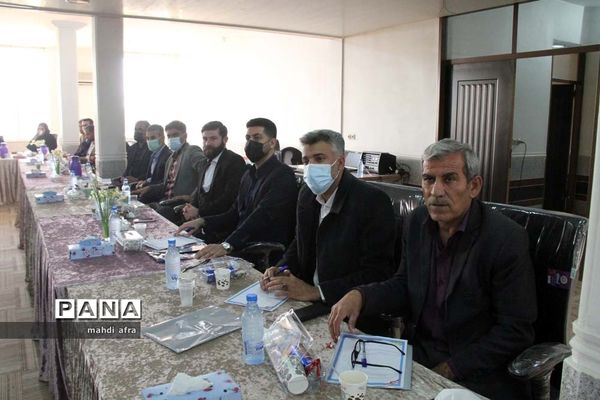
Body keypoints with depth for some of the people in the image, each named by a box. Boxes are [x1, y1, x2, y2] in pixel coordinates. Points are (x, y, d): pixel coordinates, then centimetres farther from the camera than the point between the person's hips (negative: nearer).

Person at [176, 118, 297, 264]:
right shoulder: (249, 174, 17)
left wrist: (227, 245, -37)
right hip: (243, 245, 7)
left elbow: (262, 217, -26)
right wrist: (202, 221, 0)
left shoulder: (283, 175, -12)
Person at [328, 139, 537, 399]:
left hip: (478, 375, -4)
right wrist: (359, 296, -12)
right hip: (419, 352, 4)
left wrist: (450, 369, -15)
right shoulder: (416, 222, 0)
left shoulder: (507, 239, -17)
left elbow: (515, 330, -13)